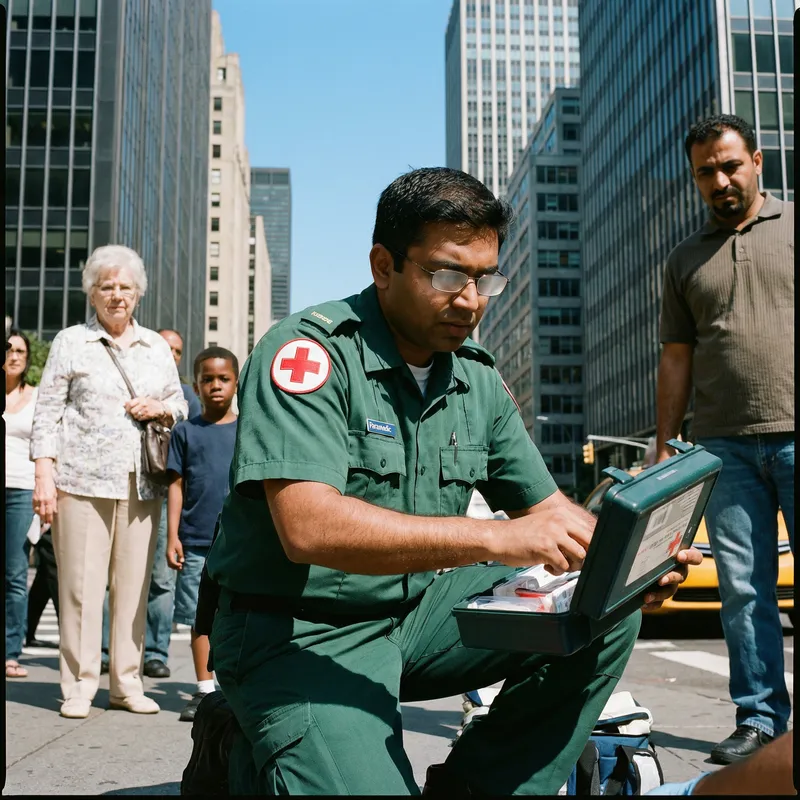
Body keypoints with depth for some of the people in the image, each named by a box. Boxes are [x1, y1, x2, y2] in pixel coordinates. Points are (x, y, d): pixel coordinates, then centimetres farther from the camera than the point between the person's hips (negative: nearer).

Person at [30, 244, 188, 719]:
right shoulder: (71, 342, 8)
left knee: (135, 586, 3)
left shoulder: (156, 347, 17)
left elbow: (180, 403, 23)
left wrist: (162, 408, 0)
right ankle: (79, 686, 8)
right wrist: (44, 474, -5)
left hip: (142, 484, 3)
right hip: (81, 482, -3)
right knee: (81, 586, -3)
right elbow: (47, 412, 4)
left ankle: (127, 683, 13)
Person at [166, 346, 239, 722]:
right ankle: (204, 690, 18)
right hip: (195, 543, 1)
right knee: (200, 617, 7)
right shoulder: (186, 432, 5)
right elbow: (177, 486, 4)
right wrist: (173, 536, -1)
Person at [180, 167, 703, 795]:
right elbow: (308, 527, -30)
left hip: (417, 611, 7)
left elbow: (549, 508, 11)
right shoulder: (310, 350, -17)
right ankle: (237, 749, 3)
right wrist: (497, 539, -35)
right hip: (301, 632, -6)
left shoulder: (479, 381, 5)